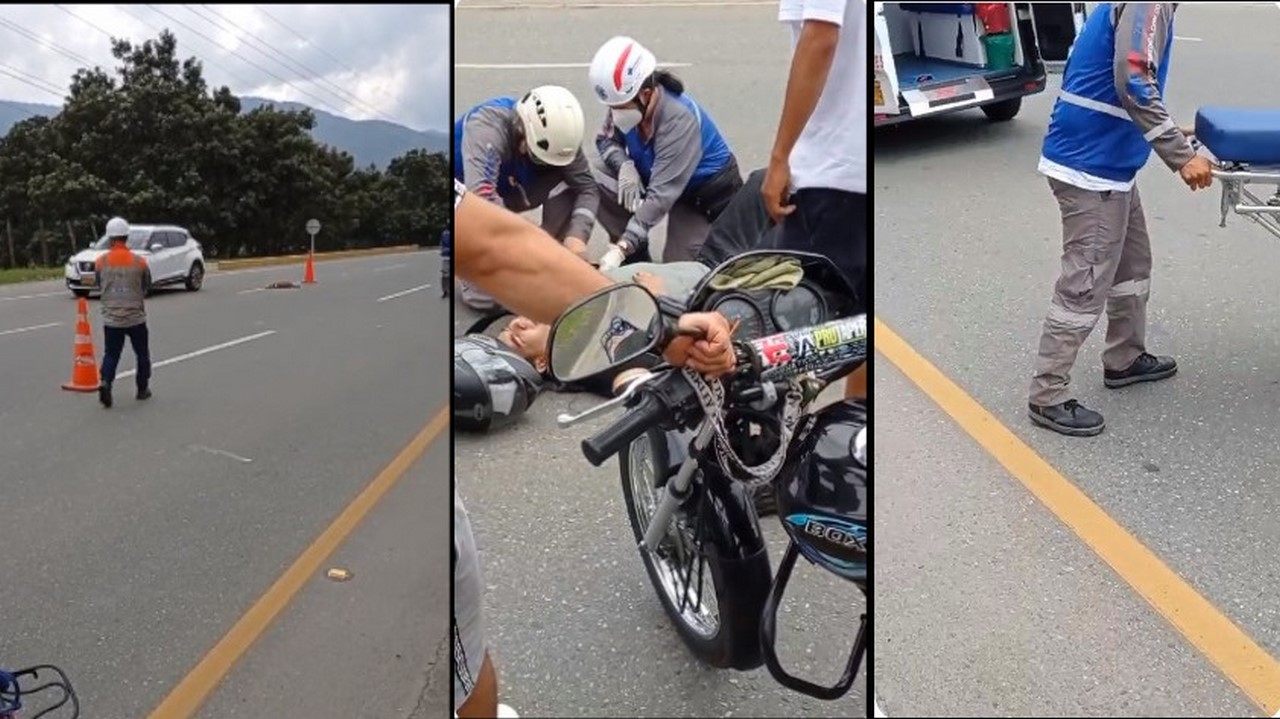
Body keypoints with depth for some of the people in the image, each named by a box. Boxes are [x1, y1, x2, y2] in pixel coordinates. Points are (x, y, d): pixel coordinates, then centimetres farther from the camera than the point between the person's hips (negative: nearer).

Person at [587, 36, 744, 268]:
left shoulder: (679, 119, -37)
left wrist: (621, 248, -47)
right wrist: (624, 165, -23)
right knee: (598, 181, -19)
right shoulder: (627, 104, -17)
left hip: (707, 195, -6)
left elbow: (661, 195, -41)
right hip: (657, 176, 6)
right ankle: (637, 259, -4)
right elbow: (606, 139, 2)